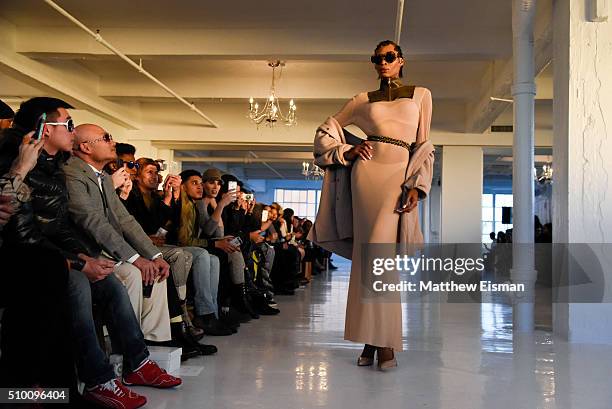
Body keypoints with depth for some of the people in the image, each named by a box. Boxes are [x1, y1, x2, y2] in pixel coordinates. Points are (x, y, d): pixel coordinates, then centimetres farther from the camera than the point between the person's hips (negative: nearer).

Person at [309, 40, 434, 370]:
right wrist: (347, 152, 5)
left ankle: (385, 342, -5)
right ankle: (371, 340, 5)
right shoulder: (364, 101, 14)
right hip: (367, 173, 1)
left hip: (399, 178, -1)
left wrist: (417, 186, -2)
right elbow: (326, 130, 22)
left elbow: (424, 146, 9)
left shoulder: (421, 95, 13)